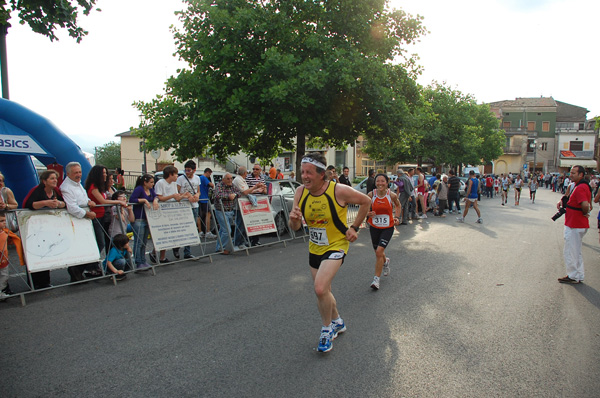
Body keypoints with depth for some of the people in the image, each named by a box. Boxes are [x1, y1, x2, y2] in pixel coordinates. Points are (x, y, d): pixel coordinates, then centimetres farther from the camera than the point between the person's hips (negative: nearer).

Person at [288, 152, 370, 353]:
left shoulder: (339, 191, -22)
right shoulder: (300, 192, -9)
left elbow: (366, 201, -5)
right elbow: (295, 227, -4)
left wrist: (354, 227, -7)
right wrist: (294, 219, -28)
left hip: (336, 246, -6)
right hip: (315, 248, 6)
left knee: (320, 289, -21)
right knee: (323, 292, 17)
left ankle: (327, 329, 6)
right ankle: (337, 322, 45)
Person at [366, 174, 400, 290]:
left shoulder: (392, 195, -11)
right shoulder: (370, 195, -11)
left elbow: (397, 205, 11)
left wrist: (397, 217, -2)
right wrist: (368, 214, -21)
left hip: (388, 227, -2)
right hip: (374, 227, 2)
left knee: (379, 251, -16)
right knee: (378, 252, 17)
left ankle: (376, 279, -3)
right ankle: (385, 262, 55)